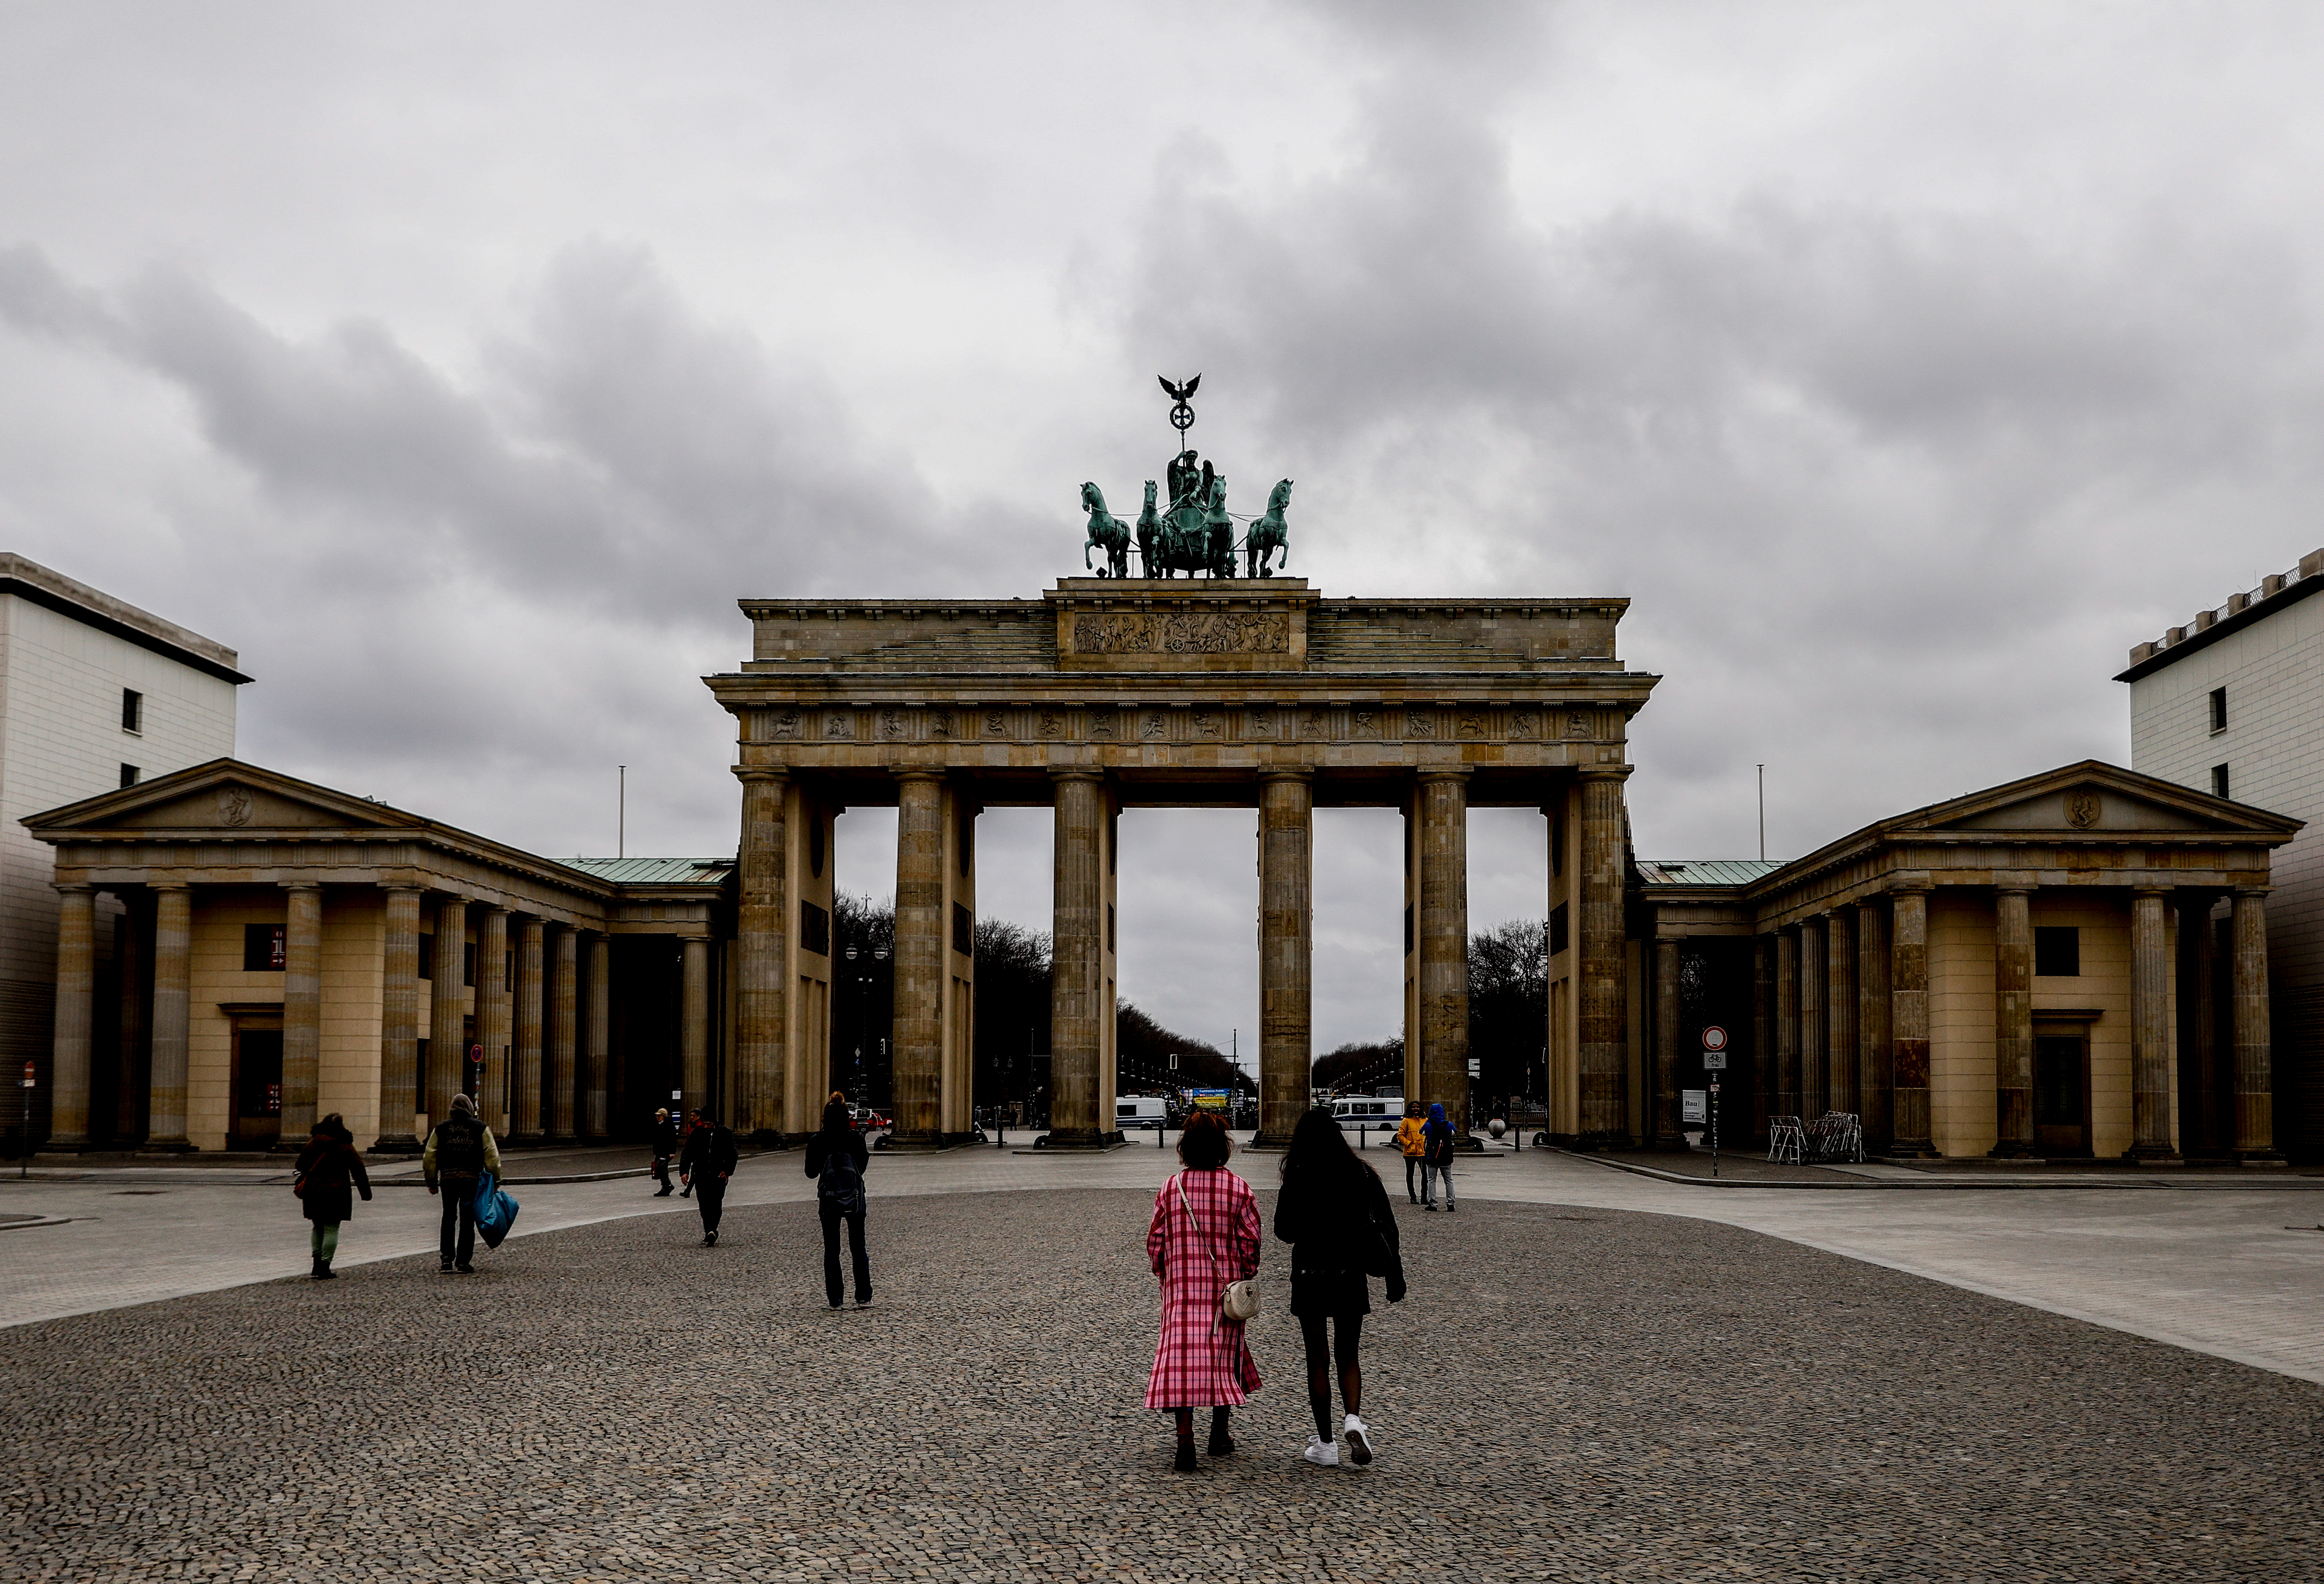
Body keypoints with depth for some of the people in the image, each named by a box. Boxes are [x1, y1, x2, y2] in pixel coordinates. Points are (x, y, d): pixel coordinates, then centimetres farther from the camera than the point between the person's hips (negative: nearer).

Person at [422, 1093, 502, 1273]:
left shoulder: (441, 1128, 9)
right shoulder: (480, 1128, 3)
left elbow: (429, 1157, 9)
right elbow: (492, 1156, -1)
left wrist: (431, 1182, 16)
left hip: (448, 1179, 2)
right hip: (471, 1178, -2)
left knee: (448, 1219, 14)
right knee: (467, 1221, 3)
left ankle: (447, 1257, 5)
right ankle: (463, 1262, 2)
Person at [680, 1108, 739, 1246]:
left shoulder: (725, 1134, 1)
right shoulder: (696, 1134, 5)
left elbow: (733, 1155, 4)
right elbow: (687, 1154, 6)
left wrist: (727, 1171, -8)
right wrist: (684, 1171, -6)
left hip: (718, 1176, -2)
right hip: (701, 1176, 2)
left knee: (716, 1205, -11)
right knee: (704, 1206, 1)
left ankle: (712, 1231, -17)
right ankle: (710, 1234, 8)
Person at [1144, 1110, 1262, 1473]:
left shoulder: (1171, 1188, -2)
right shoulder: (1238, 1189, -5)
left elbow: (1155, 1240, 2)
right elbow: (1250, 1241, -3)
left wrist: (1163, 1273, 18)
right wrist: (1246, 1278, 11)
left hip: (1181, 1285, 0)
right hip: (1226, 1285, 0)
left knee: (1180, 1357, -2)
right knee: (1224, 1354, 15)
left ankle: (1185, 1443, -13)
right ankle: (1220, 1435, 24)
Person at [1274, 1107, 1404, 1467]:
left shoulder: (1298, 1178, -10)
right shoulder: (1361, 1172, -1)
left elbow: (1284, 1231, -6)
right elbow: (1386, 1225, -2)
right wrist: (1394, 1276, 2)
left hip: (1310, 1277, -3)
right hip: (1351, 1276, 3)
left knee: (1318, 1360, 6)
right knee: (1347, 1356, 16)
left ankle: (1326, 1444, 7)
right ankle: (1354, 1418, -7)